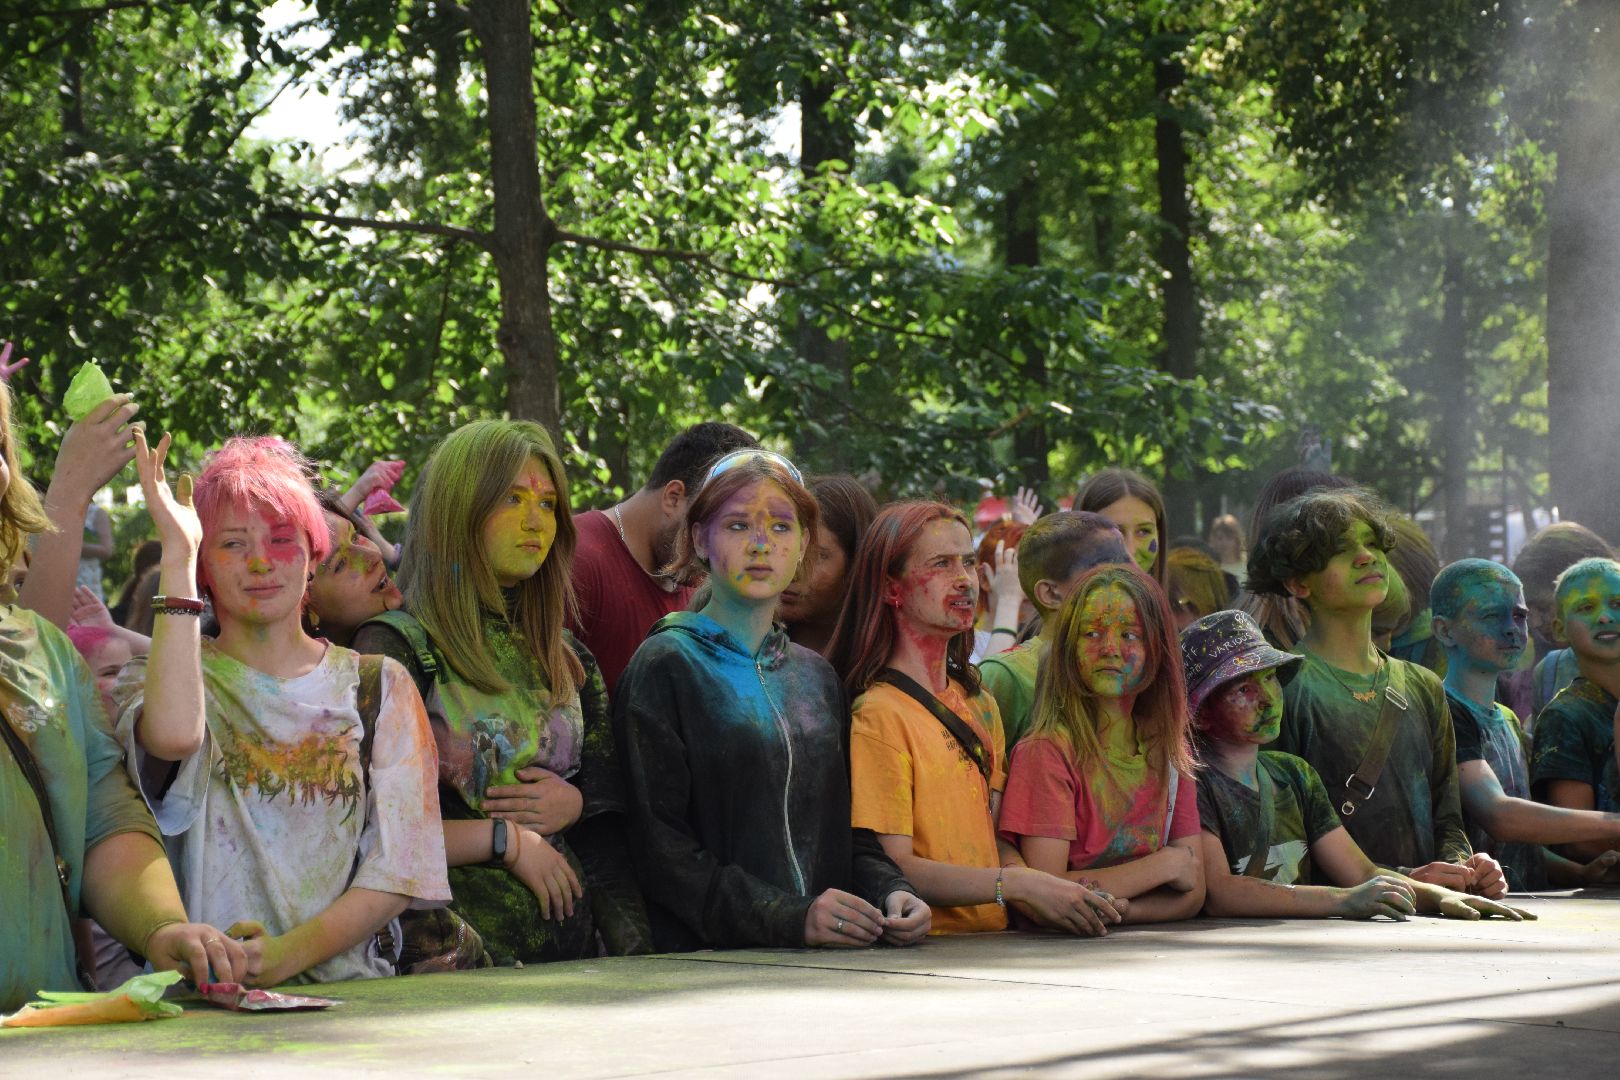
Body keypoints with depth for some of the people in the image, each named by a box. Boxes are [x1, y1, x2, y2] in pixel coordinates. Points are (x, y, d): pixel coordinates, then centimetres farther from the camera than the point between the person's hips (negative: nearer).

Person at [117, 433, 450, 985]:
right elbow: (173, 736, -18)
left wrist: (291, 951, -14)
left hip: (351, 987, 0)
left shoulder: (380, 687, 14)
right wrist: (177, 556, -10)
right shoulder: (159, 680, 9)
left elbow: (400, 867, 3)